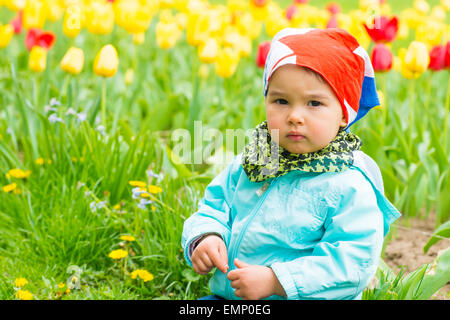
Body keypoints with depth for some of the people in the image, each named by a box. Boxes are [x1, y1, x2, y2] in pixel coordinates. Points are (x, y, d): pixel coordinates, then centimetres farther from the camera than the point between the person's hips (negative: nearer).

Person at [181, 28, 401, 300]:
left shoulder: (349, 187, -12)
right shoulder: (248, 165, 8)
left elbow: (353, 263, -18)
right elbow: (214, 207, 16)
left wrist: (275, 281, -23)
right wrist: (204, 238, -8)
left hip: (300, 298, -6)